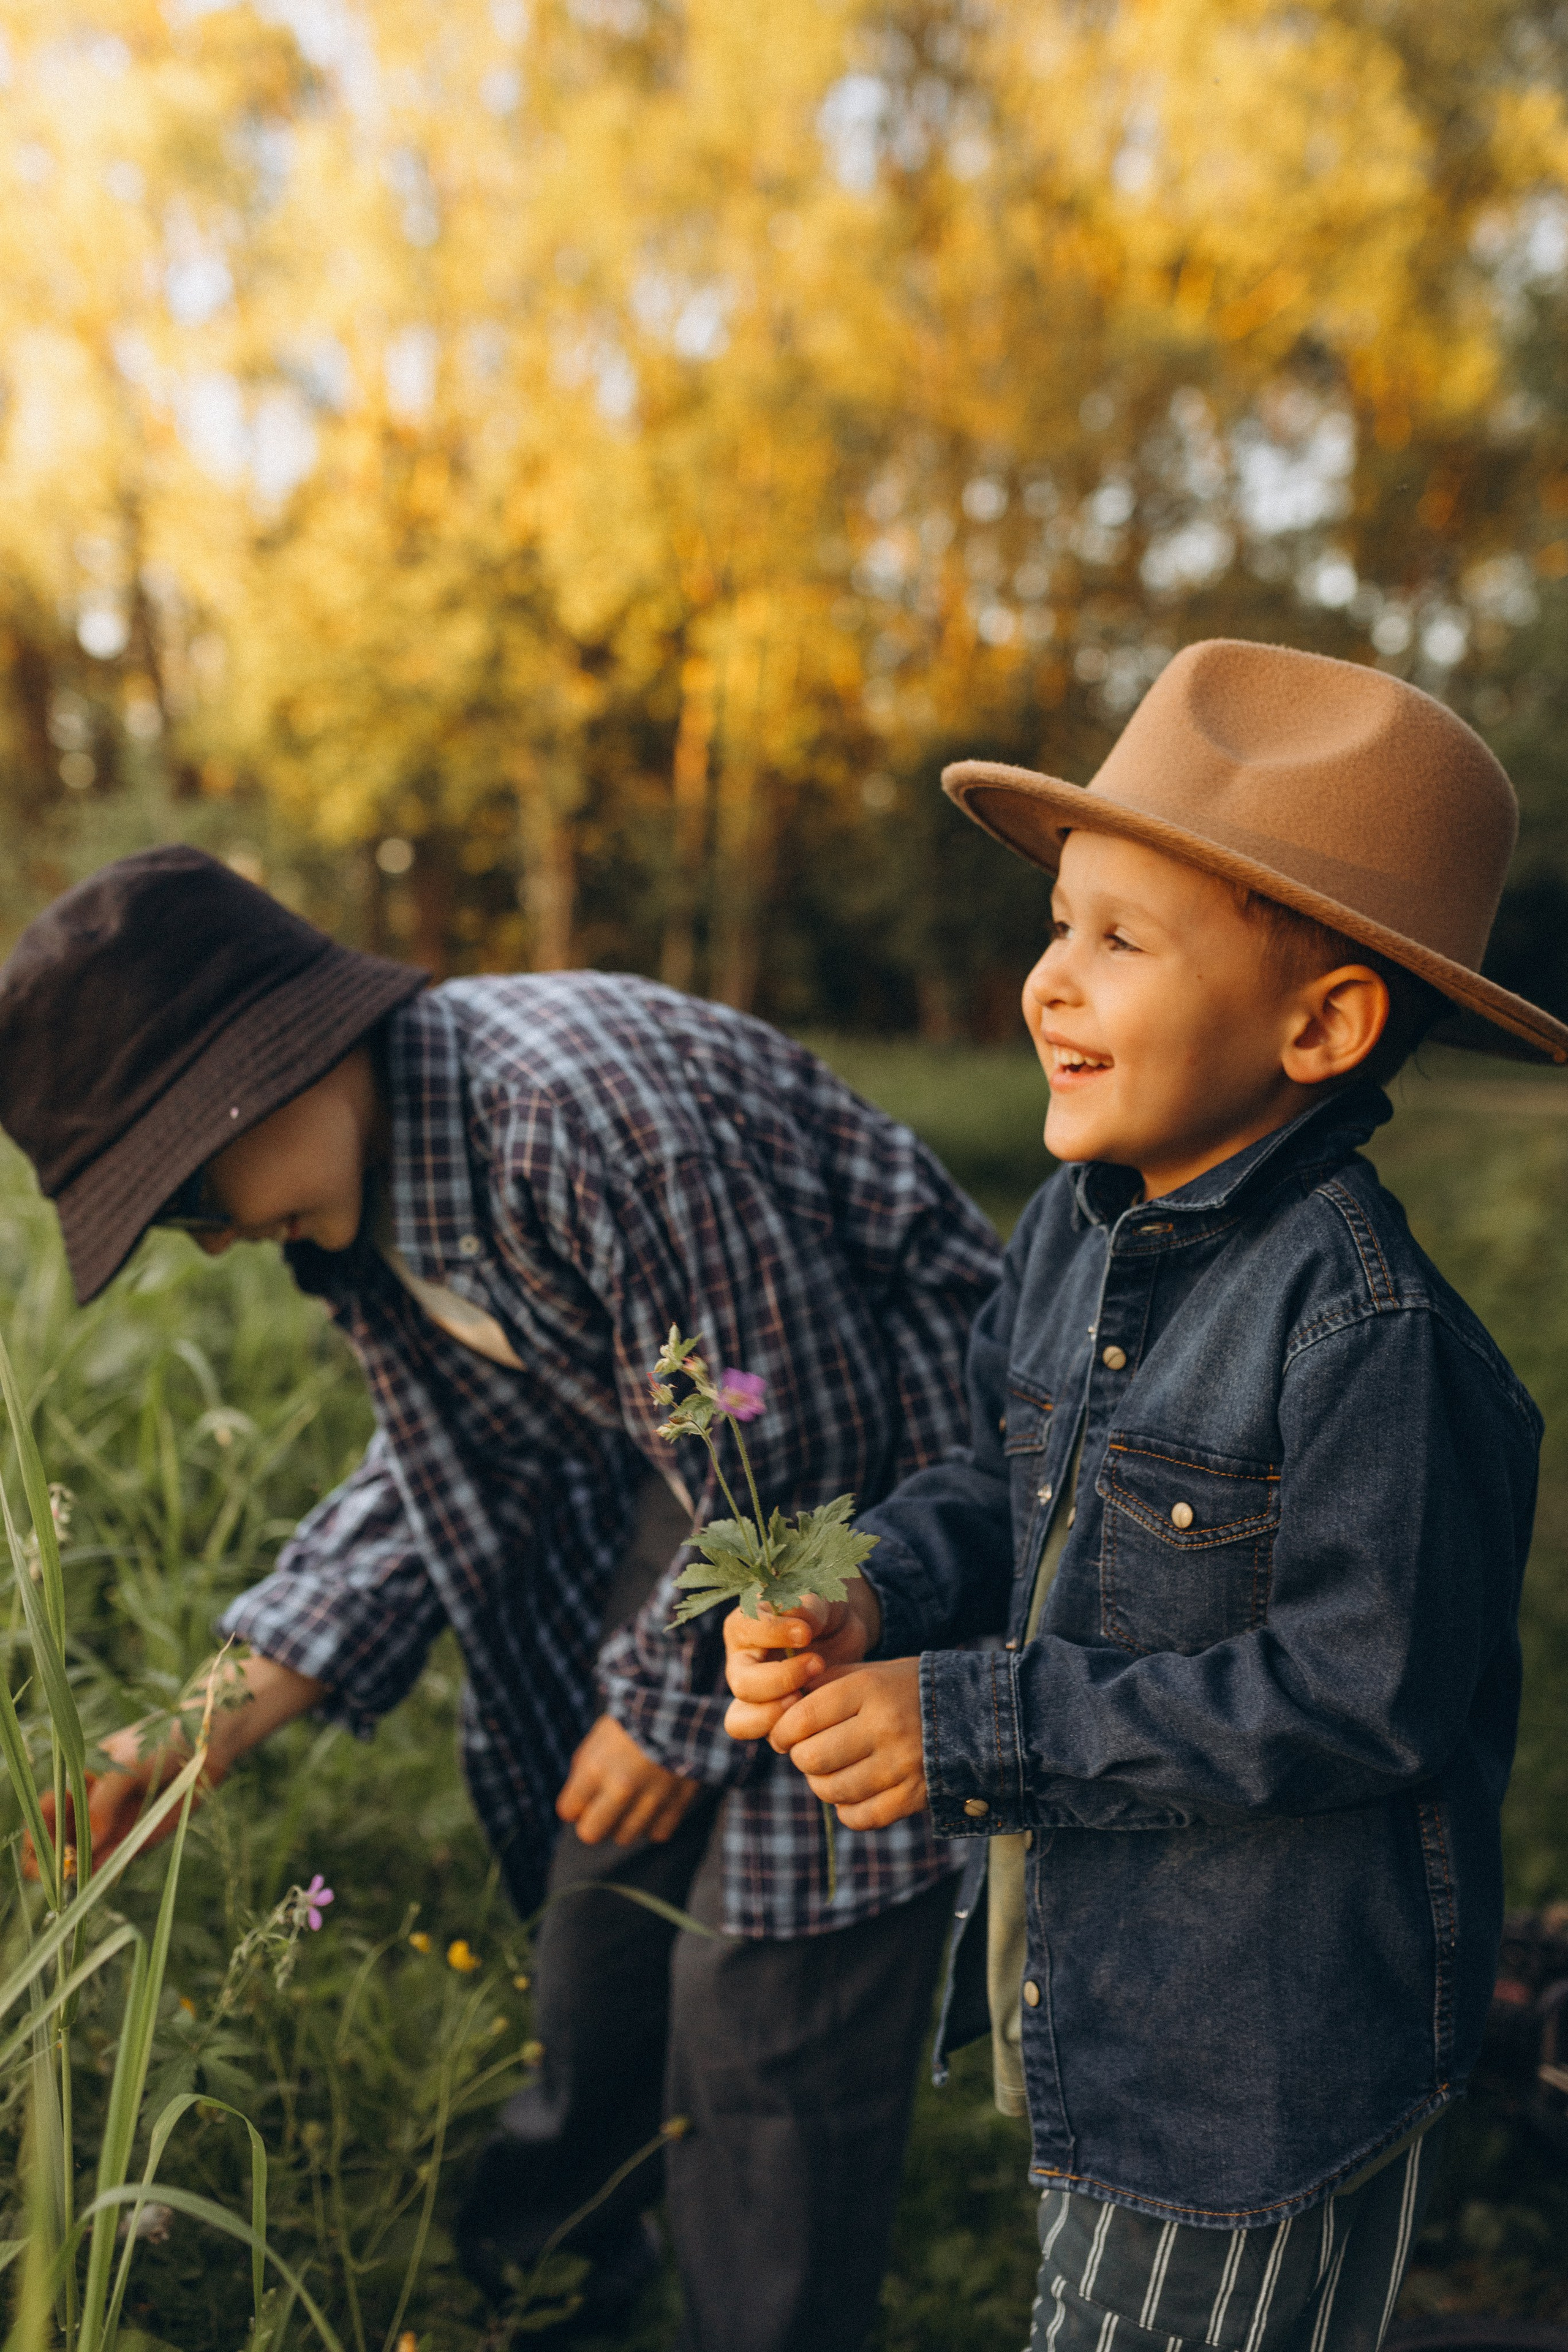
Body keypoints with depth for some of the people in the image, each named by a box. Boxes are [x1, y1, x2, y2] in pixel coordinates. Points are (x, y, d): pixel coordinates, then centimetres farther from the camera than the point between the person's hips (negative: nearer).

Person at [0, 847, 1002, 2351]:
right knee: (596, 1927, 18)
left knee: (763, 2018, 0)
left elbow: (785, 1445, -24)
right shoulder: (362, 1187, -2)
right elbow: (452, 1468, 6)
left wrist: (672, 1711, -10)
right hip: (700, 1493, 8)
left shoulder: (584, 1104, -31)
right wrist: (224, 1720, -1)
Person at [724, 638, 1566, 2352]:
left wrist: (979, 1729, -25)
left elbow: (1364, 1692, -25)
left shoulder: (1367, 1323, -27)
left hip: (1268, 2063, -7)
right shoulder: (1074, 1228, -2)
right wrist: (872, 1601, -13)